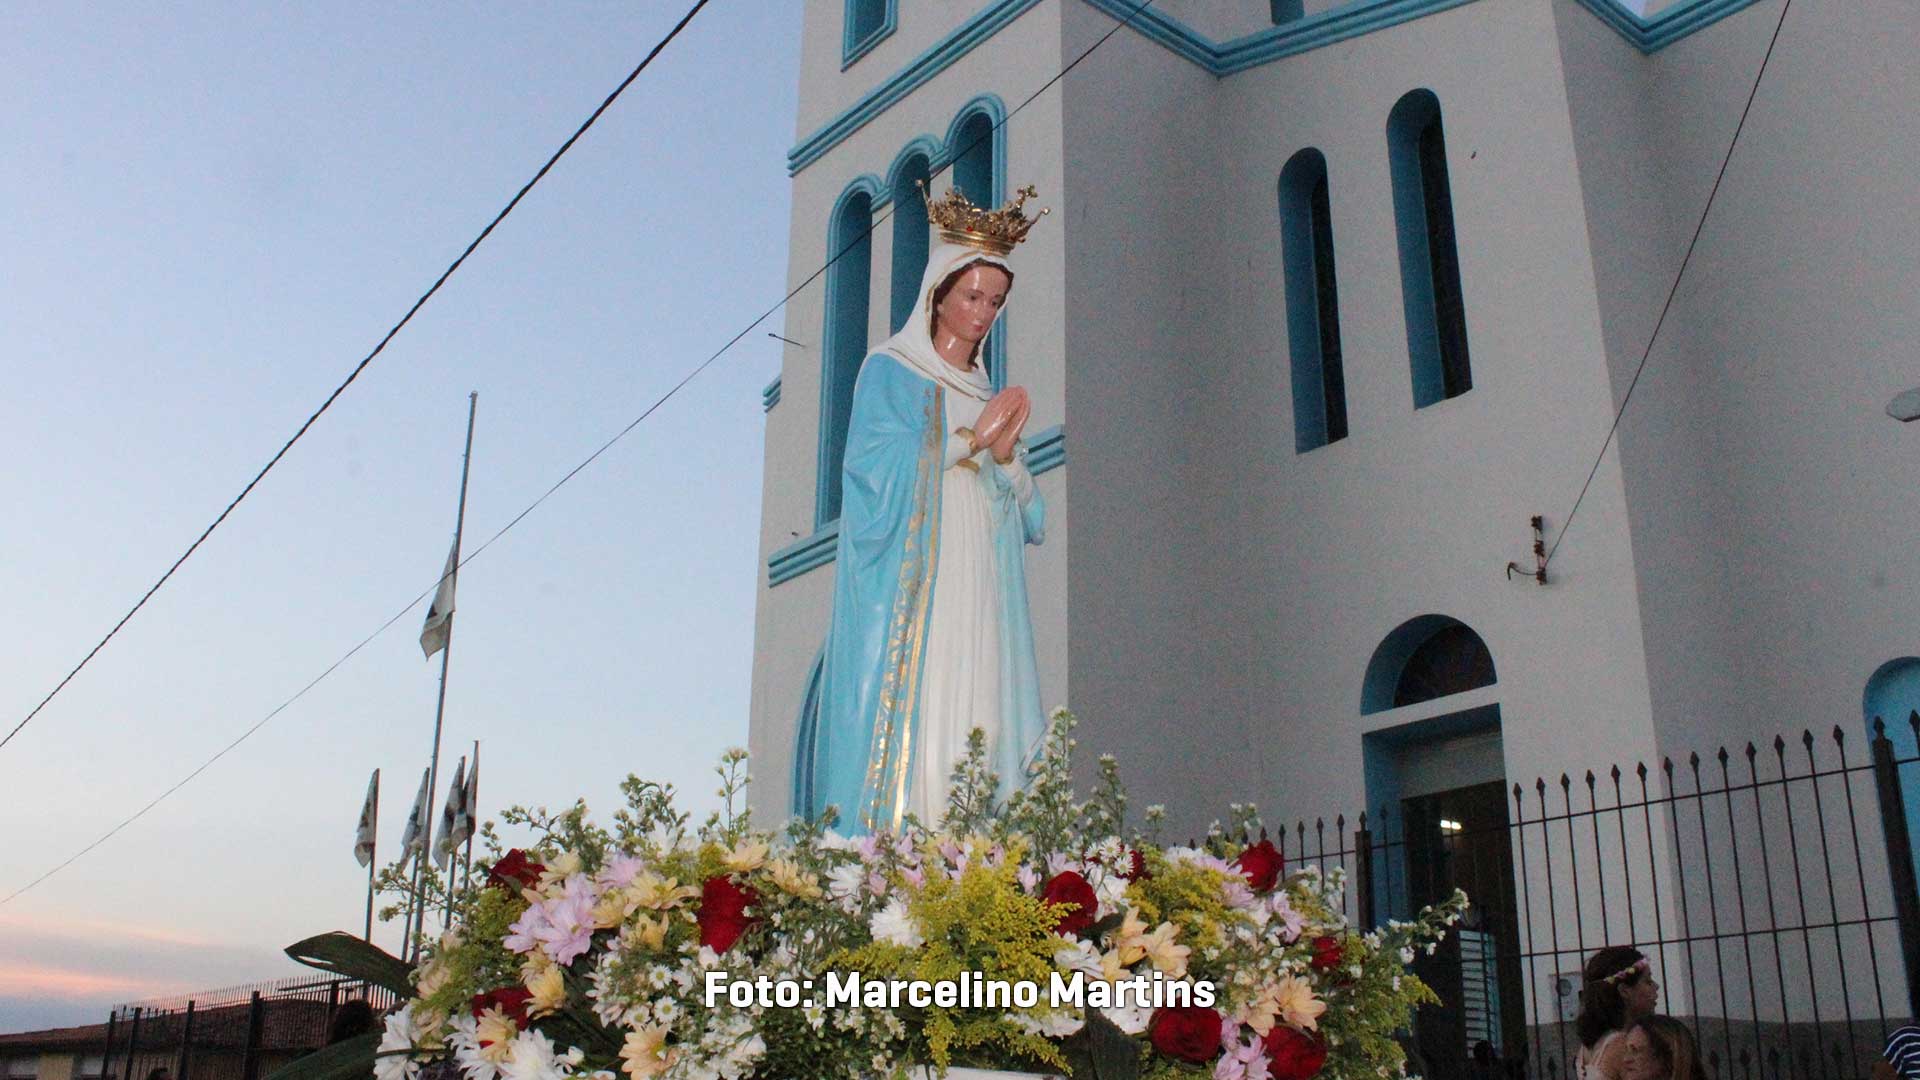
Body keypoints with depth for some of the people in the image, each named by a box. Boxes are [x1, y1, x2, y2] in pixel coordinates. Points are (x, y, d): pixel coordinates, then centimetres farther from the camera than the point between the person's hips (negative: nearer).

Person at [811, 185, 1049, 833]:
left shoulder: (990, 394, 22)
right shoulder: (890, 372, 6)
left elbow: (1028, 515, 15)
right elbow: (878, 470, -10)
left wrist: (1005, 455, -4)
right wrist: (970, 439, -7)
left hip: (979, 597, 5)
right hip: (908, 584, -5)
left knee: (982, 725, -4)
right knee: (909, 720, -14)